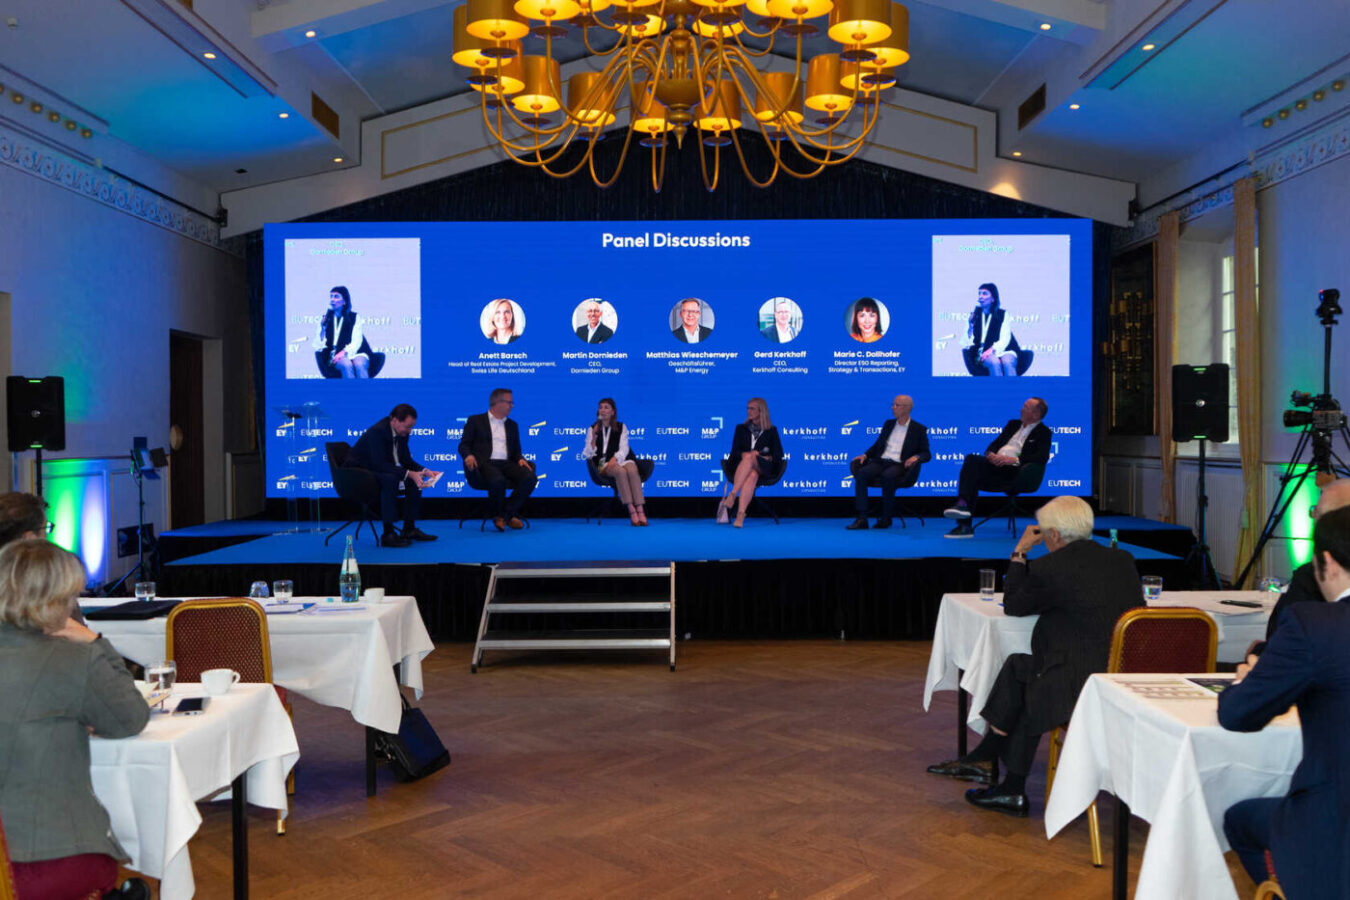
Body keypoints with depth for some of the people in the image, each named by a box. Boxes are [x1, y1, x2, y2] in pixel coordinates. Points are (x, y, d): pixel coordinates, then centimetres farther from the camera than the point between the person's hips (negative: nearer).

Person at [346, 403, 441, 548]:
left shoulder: (402, 433, 1)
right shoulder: (377, 432, -26)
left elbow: (406, 460, 9)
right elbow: (380, 464, -33)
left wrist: (425, 471, -9)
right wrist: (409, 474, -37)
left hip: (380, 471, 9)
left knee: (416, 480, -1)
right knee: (391, 479, -34)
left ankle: (409, 529, 5)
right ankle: (388, 534, -31)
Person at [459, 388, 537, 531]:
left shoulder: (512, 425, 26)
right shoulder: (475, 421, 13)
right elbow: (463, 445, 7)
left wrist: (520, 459, 1)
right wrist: (468, 455, -16)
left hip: (506, 463, 5)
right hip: (485, 463, -5)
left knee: (529, 478, -26)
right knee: (498, 480, -38)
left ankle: (506, 514, -17)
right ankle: (496, 514, -11)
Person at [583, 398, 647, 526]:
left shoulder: (621, 427, 16)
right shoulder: (592, 429, 14)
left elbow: (624, 449, 4)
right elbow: (589, 454, 5)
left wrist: (615, 458, -15)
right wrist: (594, 437, -10)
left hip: (621, 459, 1)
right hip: (603, 463, -1)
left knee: (632, 470, -35)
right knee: (620, 471, -36)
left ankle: (640, 511, -44)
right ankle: (631, 511, -43)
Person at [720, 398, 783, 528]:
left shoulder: (771, 431, 18)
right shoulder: (741, 428, 23)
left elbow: (778, 454, 10)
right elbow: (734, 452, 12)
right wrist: (744, 454, -10)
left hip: (764, 468, -1)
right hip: (742, 466, 1)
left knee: (750, 457, -39)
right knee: (752, 475, -39)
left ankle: (732, 495, -51)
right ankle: (741, 515, -56)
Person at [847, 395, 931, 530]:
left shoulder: (919, 429, 8)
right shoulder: (888, 424, 22)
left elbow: (927, 454, 4)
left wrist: (916, 457, -18)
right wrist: (865, 455, 6)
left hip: (899, 465, -5)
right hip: (880, 462, 5)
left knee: (887, 476, -39)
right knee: (860, 473, -26)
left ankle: (886, 518, -25)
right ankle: (862, 518, -31)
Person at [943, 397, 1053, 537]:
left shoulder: (1043, 432, 6)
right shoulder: (1013, 424, 27)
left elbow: (1042, 457, -11)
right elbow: (994, 444, 22)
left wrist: (1014, 460, -22)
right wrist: (990, 454, -3)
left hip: (1013, 470, -6)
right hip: (995, 464, 6)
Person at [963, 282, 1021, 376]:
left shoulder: (1003, 314, 12)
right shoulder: (975, 314, 15)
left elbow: (1005, 338, -1)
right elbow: (966, 344, 7)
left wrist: (992, 350, -20)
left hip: (1002, 350, 0)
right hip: (983, 353, 0)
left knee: (1007, 363, -37)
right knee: (994, 362, -36)